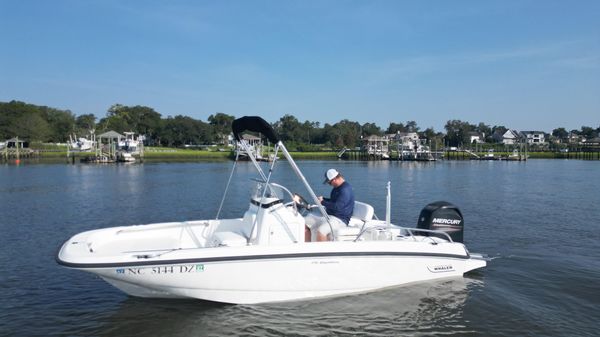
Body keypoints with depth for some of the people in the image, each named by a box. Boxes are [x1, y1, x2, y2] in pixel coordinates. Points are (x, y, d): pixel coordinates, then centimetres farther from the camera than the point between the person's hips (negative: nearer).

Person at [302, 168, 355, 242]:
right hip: (328, 215, 11)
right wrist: (323, 199, 9)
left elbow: (337, 207, -27)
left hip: (339, 219, -11)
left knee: (321, 230, -36)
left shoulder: (345, 189, -20)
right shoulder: (337, 187, 13)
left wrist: (323, 202, -16)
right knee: (305, 222, 6)